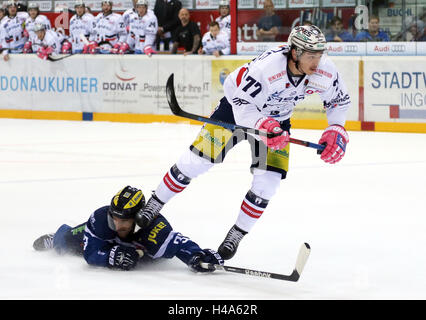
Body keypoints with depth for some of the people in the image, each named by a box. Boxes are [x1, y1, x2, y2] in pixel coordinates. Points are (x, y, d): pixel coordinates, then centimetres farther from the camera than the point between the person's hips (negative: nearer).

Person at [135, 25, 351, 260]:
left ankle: (236, 234, 11)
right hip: (238, 106, -4)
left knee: (268, 181, -8)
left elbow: (339, 99, -5)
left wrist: (336, 130, -18)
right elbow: (243, 107, -34)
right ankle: (153, 205, 15)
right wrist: (263, 126, -51)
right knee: (197, 159, -5)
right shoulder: (265, 68, -40)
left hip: (277, 119, 4)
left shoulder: (325, 71, -24)